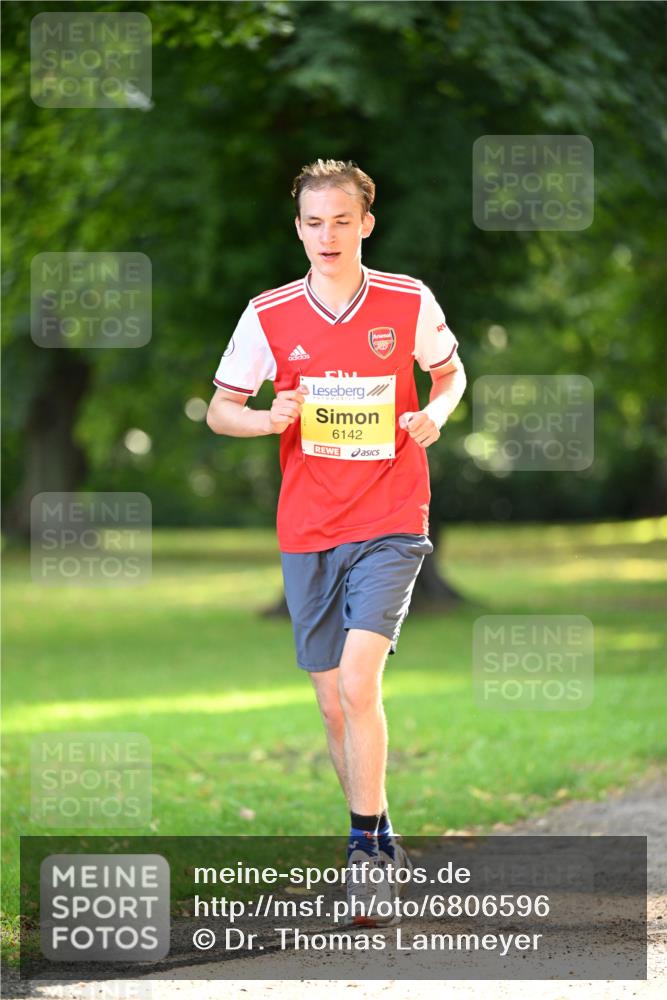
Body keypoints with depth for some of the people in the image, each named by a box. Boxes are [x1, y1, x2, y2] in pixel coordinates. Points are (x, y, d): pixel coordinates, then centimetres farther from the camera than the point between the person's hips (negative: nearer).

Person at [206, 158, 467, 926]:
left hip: (390, 523, -3)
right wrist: (268, 419, -15)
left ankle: (367, 848, -12)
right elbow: (220, 409, 6)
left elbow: (449, 372, 15)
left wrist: (434, 415, -7)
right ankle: (378, 846, 25)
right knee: (334, 703, 8)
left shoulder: (410, 302, -2)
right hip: (306, 531, 3)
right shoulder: (269, 314, 0)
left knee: (358, 683, -19)